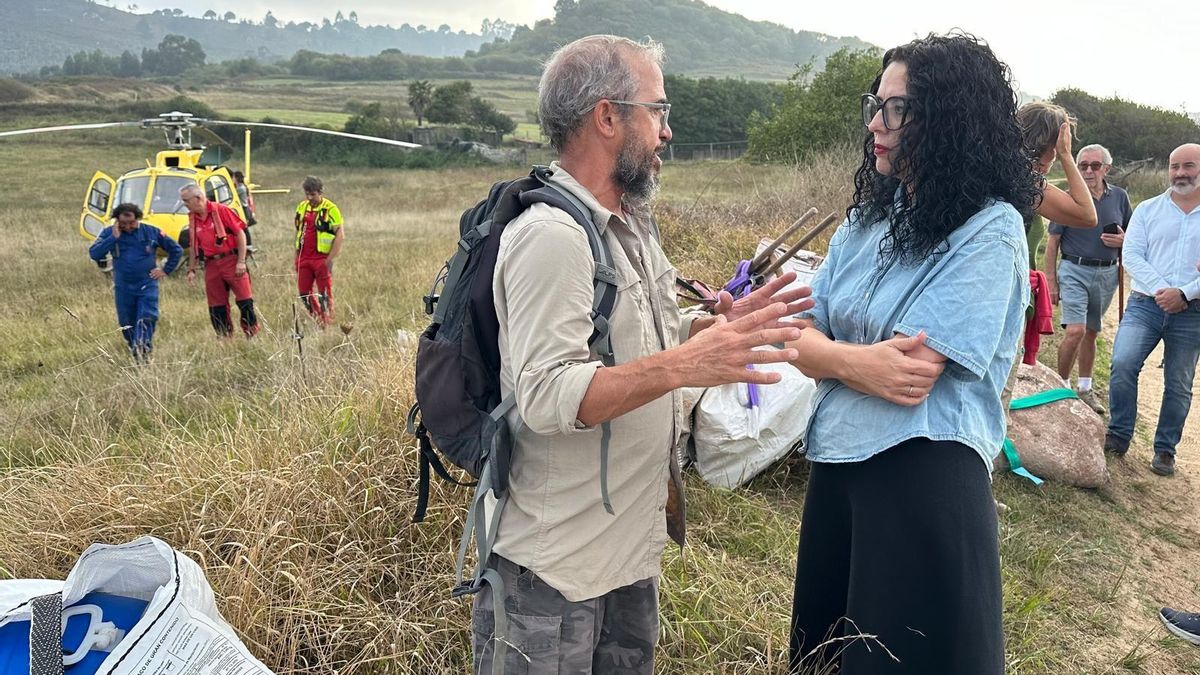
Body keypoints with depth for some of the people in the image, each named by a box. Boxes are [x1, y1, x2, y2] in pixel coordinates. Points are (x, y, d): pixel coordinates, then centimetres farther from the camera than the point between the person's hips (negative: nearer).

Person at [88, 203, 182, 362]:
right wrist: (114, 238, -17)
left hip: (147, 285, -2)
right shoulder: (109, 233, 1)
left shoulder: (151, 232, -1)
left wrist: (166, 270, 2)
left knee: (147, 318, -19)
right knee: (127, 324, 6)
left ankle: (143, 349, -24)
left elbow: (176, 250, 8)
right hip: (123, 287, 2)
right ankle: (136, 355, 20)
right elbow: (94, 254, -12)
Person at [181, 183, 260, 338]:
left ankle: (253, 335, 5)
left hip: (231, 260, -6)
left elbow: (240, 233, -9)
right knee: (216, 307, 6)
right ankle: (225, 338, 15)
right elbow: (193, 246, 18)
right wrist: (192, 270, 11)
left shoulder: (221, 210, -6)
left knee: (245, 300, -5)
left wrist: (241, 261, -14)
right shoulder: (192, 218, 11)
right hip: (211, 265, 6)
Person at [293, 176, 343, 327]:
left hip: (322, 259, -6)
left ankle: (326, 326, 5)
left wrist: (329, 259, -15)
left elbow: (340, 235, -12)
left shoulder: (330, 209, -9)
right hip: (304, 259, 6)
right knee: (304, 294, 10)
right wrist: (296, 258, 16)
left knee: (324, 295, -2)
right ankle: (316, 322, 25)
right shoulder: (301, 207, 10)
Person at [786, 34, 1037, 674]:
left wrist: (830, 352, -9)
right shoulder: (869, 218, 6)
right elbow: (802, 341, 1)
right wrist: (859, 362, -18)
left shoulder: (990, 230, -14)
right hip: (837, 463, 7)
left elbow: (911, 378, -22)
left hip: (924, 478, -7)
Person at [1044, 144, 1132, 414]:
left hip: (1107, 274, 4)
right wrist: (1051, 281, -6)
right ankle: (1061, 385, 0)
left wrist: (1124, 241, -9)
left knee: (1091, 333, 14)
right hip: (1074, 271, -4)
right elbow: (1053, 242, -2)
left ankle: (1085, 388, 26)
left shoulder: (1119, 197, 5)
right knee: (1076, 331, -16)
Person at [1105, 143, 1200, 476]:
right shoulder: (1147, 209, 8)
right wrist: (1161, 288, -15)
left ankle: (1165, 450, 19)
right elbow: (1132, 254, -1)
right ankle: (1119, 436, -2)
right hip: (1145, 304, 0)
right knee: (1123, 364, -17)